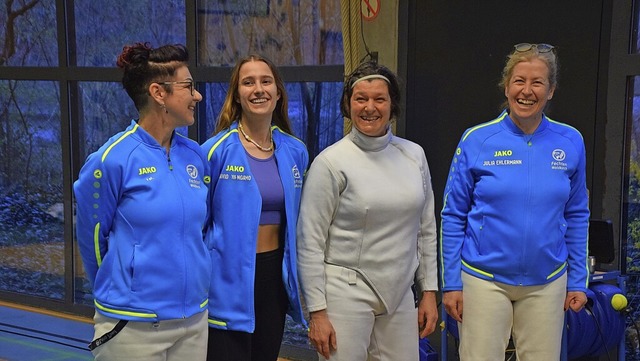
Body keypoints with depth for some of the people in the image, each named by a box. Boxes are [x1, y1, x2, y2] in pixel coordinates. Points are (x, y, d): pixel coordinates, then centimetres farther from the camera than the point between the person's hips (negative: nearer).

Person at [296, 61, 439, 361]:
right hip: (346, 291, -4)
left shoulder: (414, 155, 5)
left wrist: (429, 291, 10)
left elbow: (426, 230, 12)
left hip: (400, 293, 4)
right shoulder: (331, 162, -8)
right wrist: (317, 312, -10)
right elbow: (310, 242, -8)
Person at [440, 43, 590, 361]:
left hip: (546, 283, 2)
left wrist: (578, 281, 6)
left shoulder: (570, 143, 0)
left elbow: (576, 216, 8)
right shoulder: (476, 141, -6)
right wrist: (451, 283, -4)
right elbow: (453, 216, -2)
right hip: (484, 280, -2)